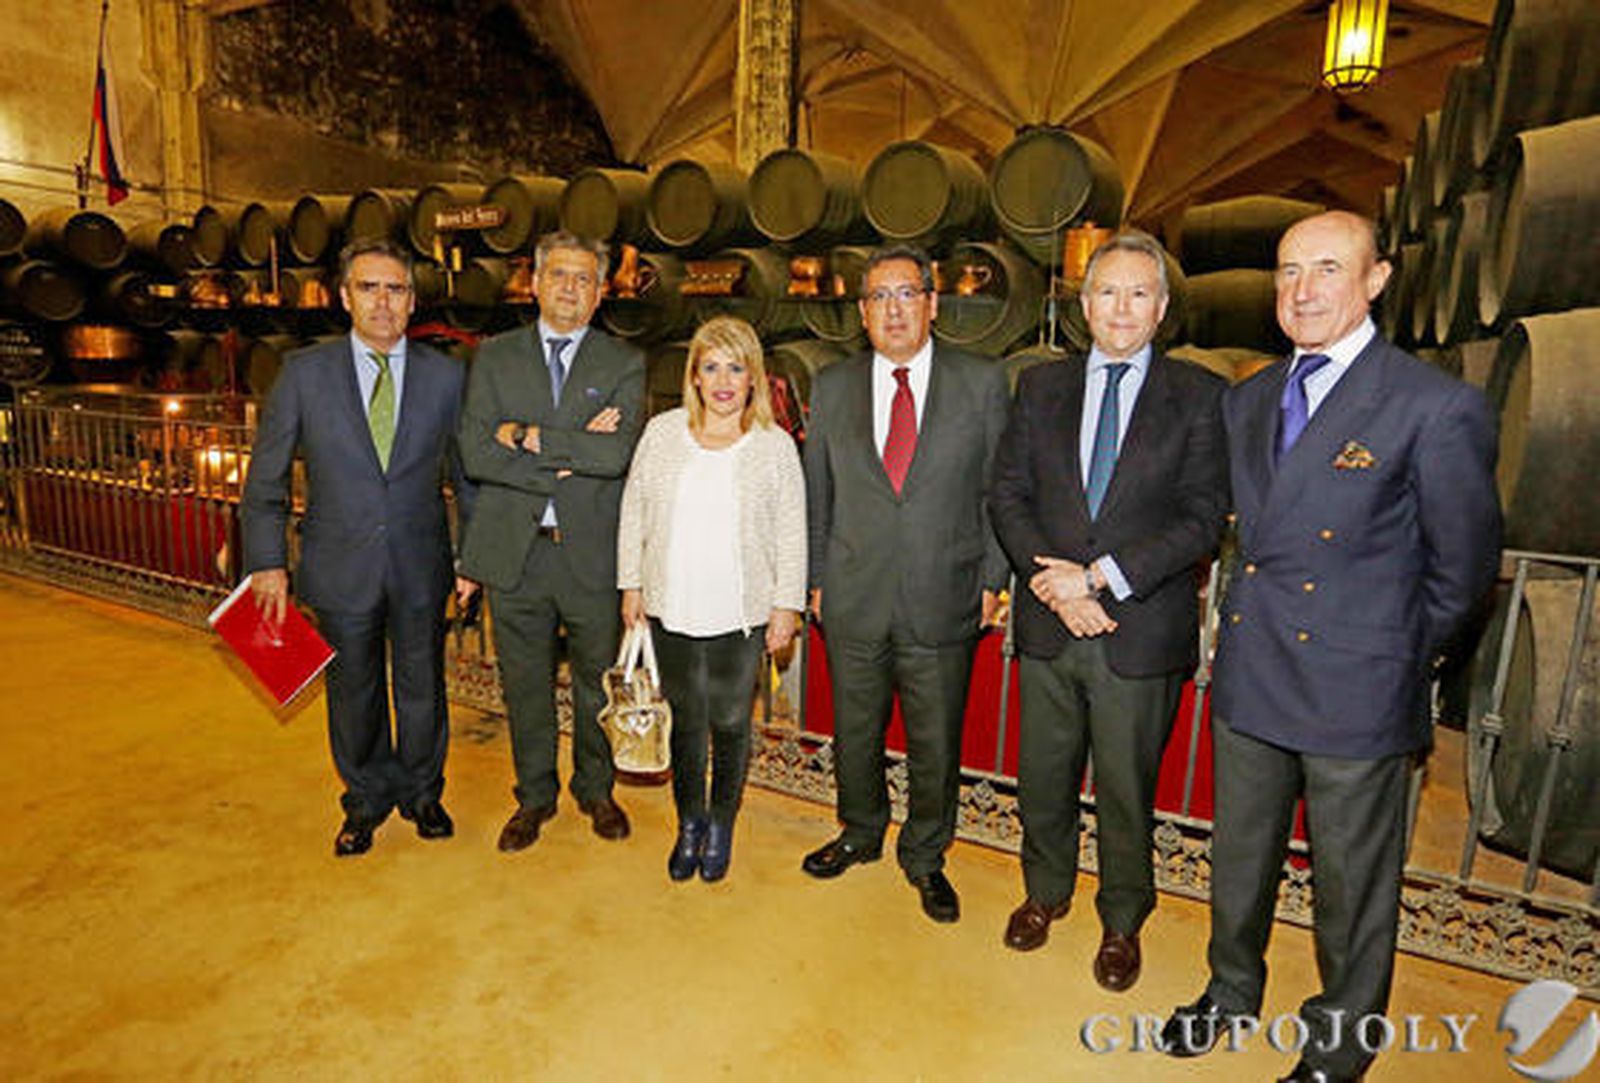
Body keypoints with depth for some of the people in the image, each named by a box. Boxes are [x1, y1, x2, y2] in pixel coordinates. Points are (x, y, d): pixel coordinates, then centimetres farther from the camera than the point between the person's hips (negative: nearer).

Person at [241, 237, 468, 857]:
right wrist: (267, 563, -3)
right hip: (341, 569, 0)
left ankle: (421, 792, 37)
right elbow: (265, 479, 2)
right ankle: (366, 801, 38)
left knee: (423, 686, 13)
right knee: (354, 691, 15)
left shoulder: (444, 376, -1)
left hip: (421, 569, 0)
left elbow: (467, 474, 4)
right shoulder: (304, 374, -2)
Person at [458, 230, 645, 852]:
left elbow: (619, 454, -15)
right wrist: (572, 455, -15)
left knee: (596, 677, 12)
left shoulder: (623, 364, 1)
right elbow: (475, 454, -8)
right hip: (513, 550, 1)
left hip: (592, 551, -1)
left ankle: (596, 790, 34)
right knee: (524, 683, 13)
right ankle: (535, 796, 33)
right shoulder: (494, 358, 5)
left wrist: (530, 437, -14)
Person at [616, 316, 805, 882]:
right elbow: (634, 513, 7)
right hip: (672, 610, 2)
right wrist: (632, 585, 6)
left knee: (730, 722, 11)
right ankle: (689, 821, 34)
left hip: (740, 615, -1)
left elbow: (792, 535, 0)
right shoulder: (662, 433, 1)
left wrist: (787, 605, -2)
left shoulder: (775, 446, -3)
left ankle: (722, 824, 33)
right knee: (685, 719, 13)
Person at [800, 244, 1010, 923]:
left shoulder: (982, 384, 0)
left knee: (936, 745, 11)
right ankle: (861, 834, 42)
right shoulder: (831, 387, 5)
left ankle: (925, 858, 35)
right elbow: (817, 494, 8)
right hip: (854, 602, 2)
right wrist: (816, 580, 5)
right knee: (854, 734, 17)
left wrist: (993, 579, -2)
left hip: (943, 603, -1)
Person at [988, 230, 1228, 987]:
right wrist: (1050, 577, -13)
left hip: (1141, 632, -2)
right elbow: (1006, 494, 2)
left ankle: (1121, 920, 36)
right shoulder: (1040, 388, 6)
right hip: (1048, 624, 3)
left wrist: (1102, 576, -17)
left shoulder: (1198, 396, -2)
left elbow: (1203, 516, -9)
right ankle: (1046, 891, 42)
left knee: (1126, 788, 12)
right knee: (1043, 774, 17)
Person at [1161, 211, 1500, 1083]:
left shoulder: (1438, 409, -14)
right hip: (1249, 677, 6)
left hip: (1356, 693, -5)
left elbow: (1463, 567, -5)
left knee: (1352, 888, 14)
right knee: (1238, 859, 22)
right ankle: (1232, 990, 47)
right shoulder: (1246, 400, 6)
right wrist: (1257, 615, 7)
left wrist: (1396, 654, 2)